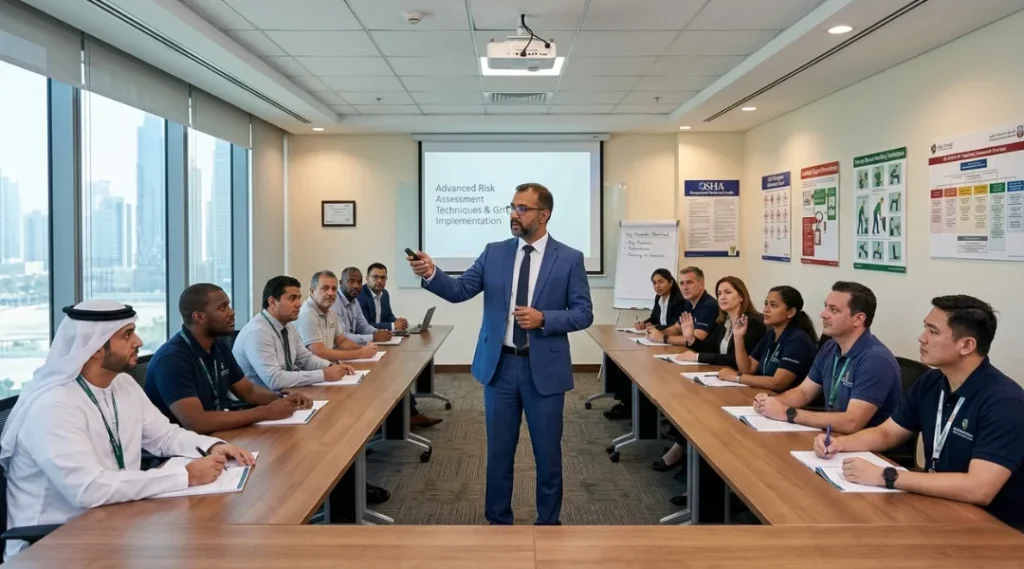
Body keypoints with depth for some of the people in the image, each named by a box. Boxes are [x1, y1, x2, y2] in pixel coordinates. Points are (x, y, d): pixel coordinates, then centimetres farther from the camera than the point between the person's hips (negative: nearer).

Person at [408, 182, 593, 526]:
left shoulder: (569, 259, -3)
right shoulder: (494, 253, 4)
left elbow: (584, 314, -4)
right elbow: (460, 291, -3)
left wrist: (543, 318, -19)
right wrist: (431, 274, -22)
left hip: (544, 369, -2)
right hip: (500, 366, 2)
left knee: (547, 452, 10)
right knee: (499, 451, 12)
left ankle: (548, 521, 29)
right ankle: (498, 520, 29)